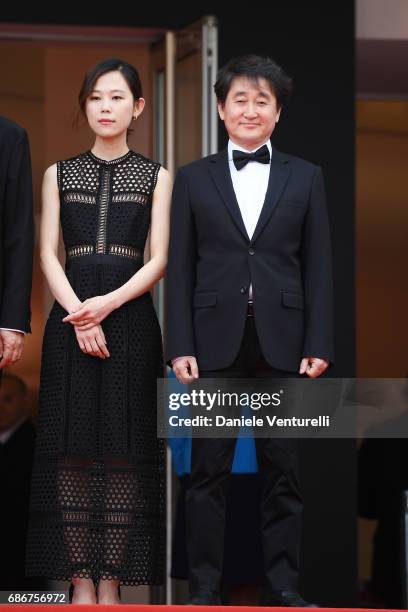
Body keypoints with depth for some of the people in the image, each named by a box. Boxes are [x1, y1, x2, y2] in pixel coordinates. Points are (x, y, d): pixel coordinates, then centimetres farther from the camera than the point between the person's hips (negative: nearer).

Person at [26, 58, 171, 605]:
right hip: (71, 318, 1)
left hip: (130, 319, -1)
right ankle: (81, 584, 0)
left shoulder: (156, 177, 9)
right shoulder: (59, 174, 12)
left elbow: (158, 260, 2)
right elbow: (49, 255, 4)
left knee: (125, 452, -4)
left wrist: (107, 304, -13)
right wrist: (78, 314, -11)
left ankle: (111, 585, -1)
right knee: (71, 452, -4)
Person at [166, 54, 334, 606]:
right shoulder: (193, 178, 7)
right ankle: (204, 586, 9)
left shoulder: (306, 178, 8)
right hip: (216, 341, 0)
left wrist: (319, 345, -3)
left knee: (282, 467, 4)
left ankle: (282, 585, 11)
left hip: (282, 342, 0)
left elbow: (318, 267, 5)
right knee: (209, 468, 2)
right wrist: (180, 347, -5)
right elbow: (180, 268, 4)